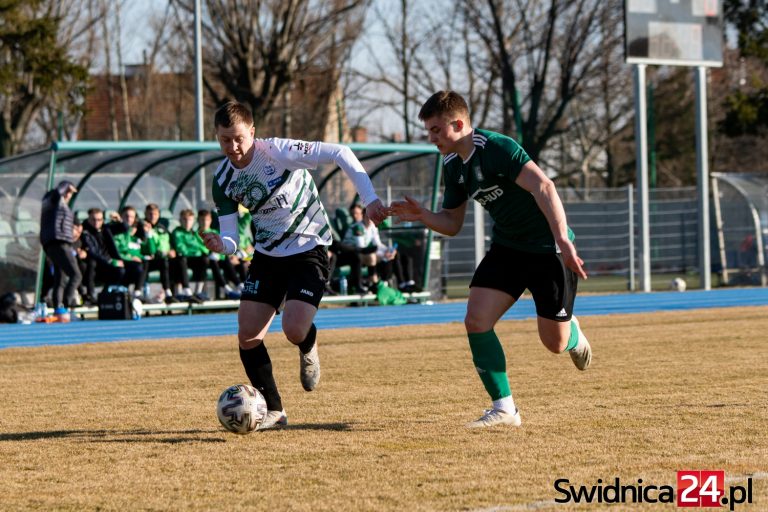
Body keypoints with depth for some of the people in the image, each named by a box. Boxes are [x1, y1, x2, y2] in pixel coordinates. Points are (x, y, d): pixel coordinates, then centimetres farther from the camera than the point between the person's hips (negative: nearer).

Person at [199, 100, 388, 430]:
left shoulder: (277, 152, -22)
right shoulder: (223, 179, -4)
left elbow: (340, 154, -22)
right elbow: (230, 238, -2)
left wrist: (370, 199, -27)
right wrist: (221, 245, -27)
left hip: (308, 250, -5)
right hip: (267, 254, 6)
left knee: (294, 330, -22)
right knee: (247, 336, -5)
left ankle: (308, 351, 18)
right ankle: (273, 411, 10)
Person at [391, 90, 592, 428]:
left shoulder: (497, 148, -24)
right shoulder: (452, 166, 2)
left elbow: (543, 187, -35)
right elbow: (452, 223, 12)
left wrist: (563, 241, -45)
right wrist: (423, 217, -10)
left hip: (549, 249, -7)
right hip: (507, 247, 7)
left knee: (554, 343, -1)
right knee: (476, 320, -12)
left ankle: (573, 334, 39)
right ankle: (504, 408, -4)